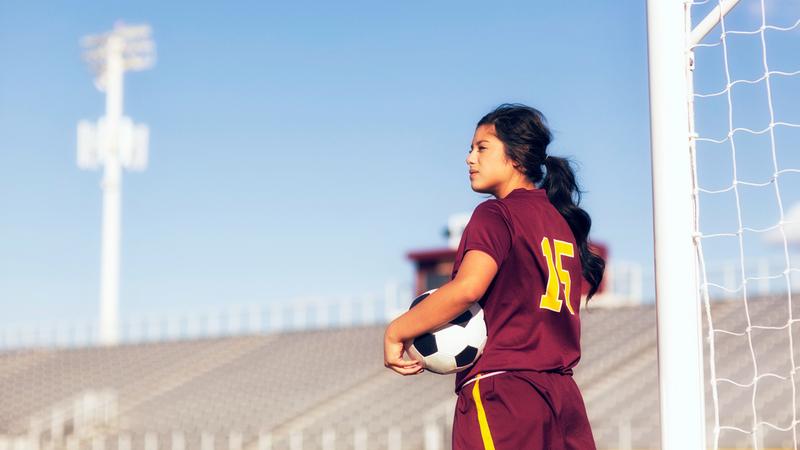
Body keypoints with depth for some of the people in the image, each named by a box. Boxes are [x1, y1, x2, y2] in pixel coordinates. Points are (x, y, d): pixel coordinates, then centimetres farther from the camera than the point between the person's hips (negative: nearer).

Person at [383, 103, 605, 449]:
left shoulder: (496, 214, -5)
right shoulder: (563, 221, 19)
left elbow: (468, 287, -21)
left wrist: (396, 331, -12)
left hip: (502, 392, -8)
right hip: (564, 394, 8)